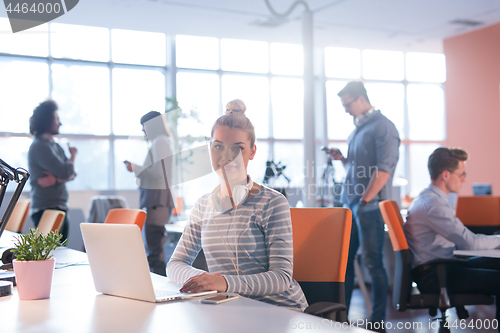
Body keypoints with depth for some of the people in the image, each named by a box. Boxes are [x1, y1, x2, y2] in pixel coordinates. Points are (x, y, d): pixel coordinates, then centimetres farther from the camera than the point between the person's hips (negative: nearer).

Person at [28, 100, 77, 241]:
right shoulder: (39, 146, -13)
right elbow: (66, 172, -20)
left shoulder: (55, 146, 17)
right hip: (46, 210, -9)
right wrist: (73, 155, 1)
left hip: (60, 208, 9)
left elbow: (72, 174, 9)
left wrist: (57, 179, -14)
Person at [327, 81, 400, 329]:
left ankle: (378, 322, 7)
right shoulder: (357, 129, 18)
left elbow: (384, 169, -17)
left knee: (373, 262, -3)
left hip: (370, 205, -9)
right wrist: (342, 159, 5)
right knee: (344, 259, 10)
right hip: (350, 205, 9)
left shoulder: (382, 126, -9)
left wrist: (365, 200, -17)